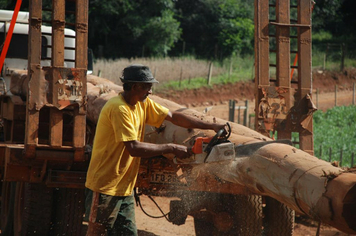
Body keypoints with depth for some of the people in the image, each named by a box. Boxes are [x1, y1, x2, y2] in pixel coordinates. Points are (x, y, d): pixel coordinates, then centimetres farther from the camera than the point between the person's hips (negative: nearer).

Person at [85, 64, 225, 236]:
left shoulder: (143, 104, 5)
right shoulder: (119, 109, -22)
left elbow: (173, 117, 11)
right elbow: (134, 148, -28)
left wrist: (211, 127, 4)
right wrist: (171, 148, -21)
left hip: (125, 187, 9)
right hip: (106, 187, -9)